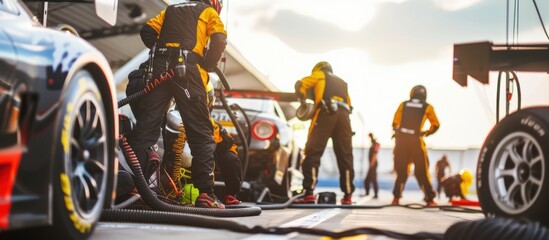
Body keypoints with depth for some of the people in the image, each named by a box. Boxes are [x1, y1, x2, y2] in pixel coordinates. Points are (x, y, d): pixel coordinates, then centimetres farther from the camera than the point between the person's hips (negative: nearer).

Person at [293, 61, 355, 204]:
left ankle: (309, 194, -16)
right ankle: (348, 196, 4)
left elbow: (300, 85, 8)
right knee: (345, 156, 6)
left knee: (313, 153, -6)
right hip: (344, 115, 5)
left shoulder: (319, 75, 22)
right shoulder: (342, 83, 36)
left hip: (325, 113, -5)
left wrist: (303, 101, 16)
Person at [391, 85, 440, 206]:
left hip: (401, 140, 2)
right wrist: (426, 133, 20)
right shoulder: (427, 107, 6)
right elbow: (436, 125, 6)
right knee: (422, 172, 5)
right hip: (416, 141, -2)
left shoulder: (403, 105, 10)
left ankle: (396, 197, 8)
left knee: (401, 170, 13)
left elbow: (395, 123, 9)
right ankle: (429, 199, 4)